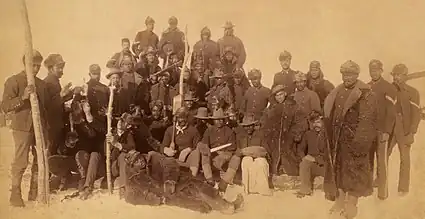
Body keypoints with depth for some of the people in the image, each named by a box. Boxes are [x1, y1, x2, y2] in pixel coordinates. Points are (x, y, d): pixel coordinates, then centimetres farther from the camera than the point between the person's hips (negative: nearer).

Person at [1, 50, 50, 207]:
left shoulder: (41, 84, 13)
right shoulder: (13, 81, -2)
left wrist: (46, 126, 13)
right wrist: (23, 97, -24)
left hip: (40, 128, 5)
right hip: (22, 128, -5)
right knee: (20, 162, -6)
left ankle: (34, 192, 17)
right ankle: (15, 195, 3)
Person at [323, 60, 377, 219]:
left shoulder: (365, 94, -10)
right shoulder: (338, 92, 10)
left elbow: (366, 119, -14)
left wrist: (359, 139, -20)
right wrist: (332, 133, 8)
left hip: (354, 139, -6)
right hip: (338, 138, 6)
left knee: (353, 170, 1)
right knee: (338, 167, 12)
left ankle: (352, 203, 11)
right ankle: (340, 200, 24)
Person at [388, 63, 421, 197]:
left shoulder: (412, 92, -4)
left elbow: (416, 114, -7)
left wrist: (411, 133, -14)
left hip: (404, 131, -3)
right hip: (389, 129, 3)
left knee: (404, 159, 5)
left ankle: (403, 188, 14)